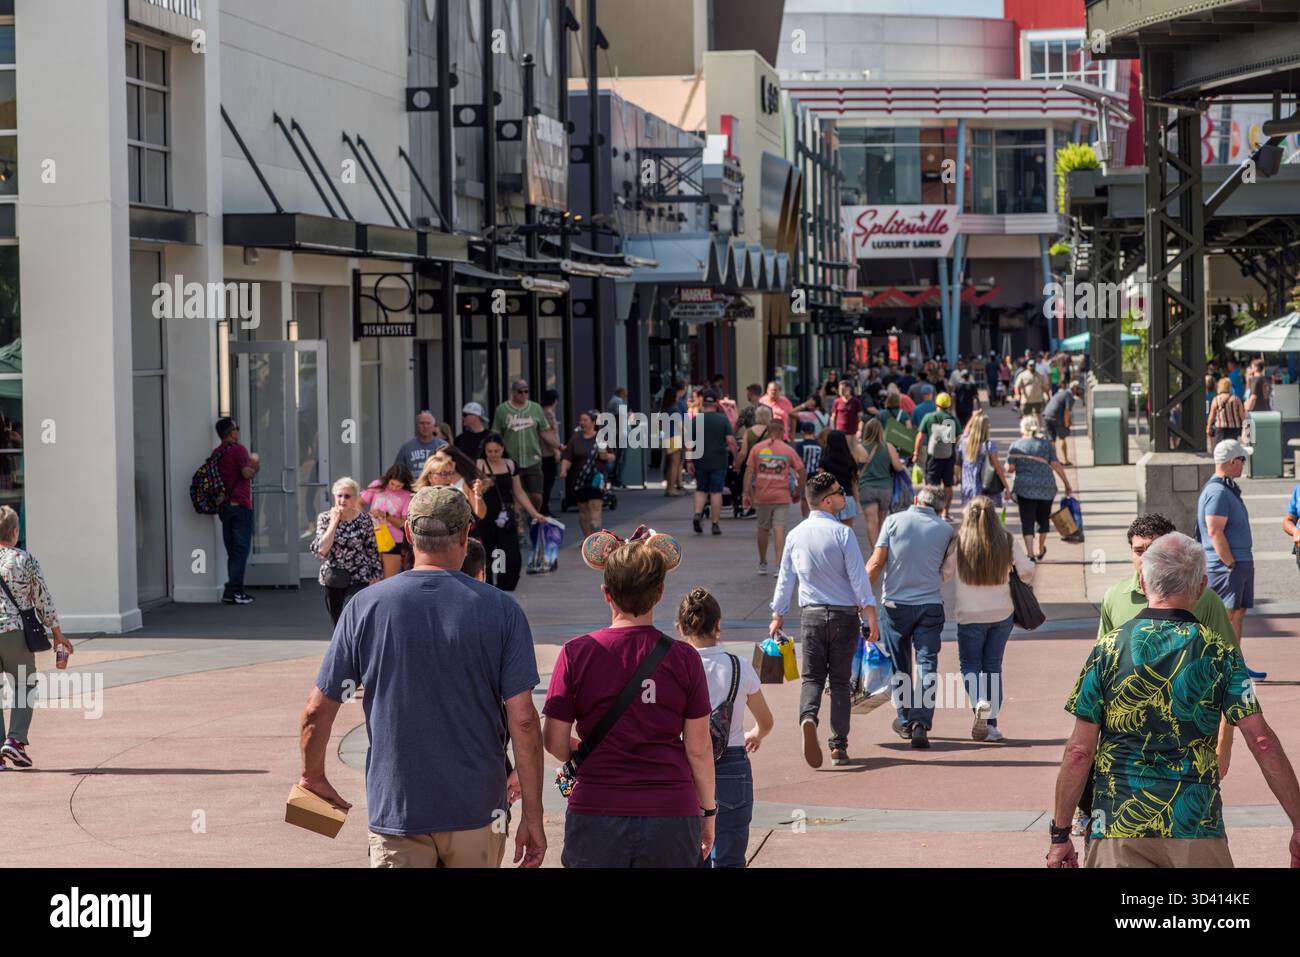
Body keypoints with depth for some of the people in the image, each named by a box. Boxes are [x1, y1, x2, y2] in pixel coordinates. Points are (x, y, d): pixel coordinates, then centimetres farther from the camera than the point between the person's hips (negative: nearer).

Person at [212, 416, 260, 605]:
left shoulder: (216, 453, 13)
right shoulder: (238, 449, -9)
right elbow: (246, 473, -19)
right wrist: (255, 467, 3)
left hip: (224, 505, 7)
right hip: (240, 504, -7)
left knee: (232, 550, 11)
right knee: (241, 549, -5)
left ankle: (235, 590, 11)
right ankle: (233, 591, -10)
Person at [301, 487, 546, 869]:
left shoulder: (366, 607, -2)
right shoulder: (500, 609, -4)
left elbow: (317, 711, -1)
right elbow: (523, 719, -8)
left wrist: (313, 777, 18)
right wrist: (533, 816, -2)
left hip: (395, 808, 0)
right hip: (477, 810, 1)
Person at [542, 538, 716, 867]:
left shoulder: (576, 653, -5)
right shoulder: (683, 658, -4)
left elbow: (554, 741, -1)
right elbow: (699, 748, 0)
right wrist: (708, 810, 14)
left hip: (596, 815, 0)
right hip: (671, 814, 0)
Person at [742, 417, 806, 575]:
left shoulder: (757, 448, 2)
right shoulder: (788, 450, -1)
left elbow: (748, 471, -2)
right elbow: (801, 472, -1)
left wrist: (746, 493, 0)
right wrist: (798, 492, 11)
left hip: (762, 495, 2)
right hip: (782, 496, -1)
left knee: (763, 528, 16)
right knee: (779, 530, -4)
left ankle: (762, 564, 27)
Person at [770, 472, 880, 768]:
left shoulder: (795, 535, 3)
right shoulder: (842, 533, -10)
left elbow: (785, 579, 10)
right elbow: (858, 577, -11)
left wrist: (778, 615, 21)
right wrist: (871, 614, -7)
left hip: (811, 613, 2)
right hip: (845, 613, -2)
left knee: (812, 676, 8)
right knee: (840, 680, 6)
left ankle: (808, 716, -23)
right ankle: (839, 746, 5)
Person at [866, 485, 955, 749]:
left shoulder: (893, 521, -3)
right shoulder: (945, 529, 1)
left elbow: (876, 563, -7)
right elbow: (948, 571, 5)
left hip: (896, 603, 0)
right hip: (931, 605, 0)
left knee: (900, 666, 14)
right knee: (927, 664, -1)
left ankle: (905, 720, 24)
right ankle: (921, 723, -15)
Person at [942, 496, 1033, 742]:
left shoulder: (958, 542, -10)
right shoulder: (1008, 541, -5)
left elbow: (944, 573, -5)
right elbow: (1027, 571, -4)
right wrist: (1019, 585, 17)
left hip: (970, 615, -2)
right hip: (1002, 613, 2)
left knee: (970, 664, 11)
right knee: (993, 666, 13)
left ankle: (980, 702, -19)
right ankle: (991, 724, 11)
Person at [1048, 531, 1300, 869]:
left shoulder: (1109, 649, -1)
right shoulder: (1219, 653, -1)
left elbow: (1079, 751, -3)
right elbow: (1262, 741, -7)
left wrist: (1060, 834, 5)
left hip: (1119, 829, -1)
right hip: (1198, 830, 1)